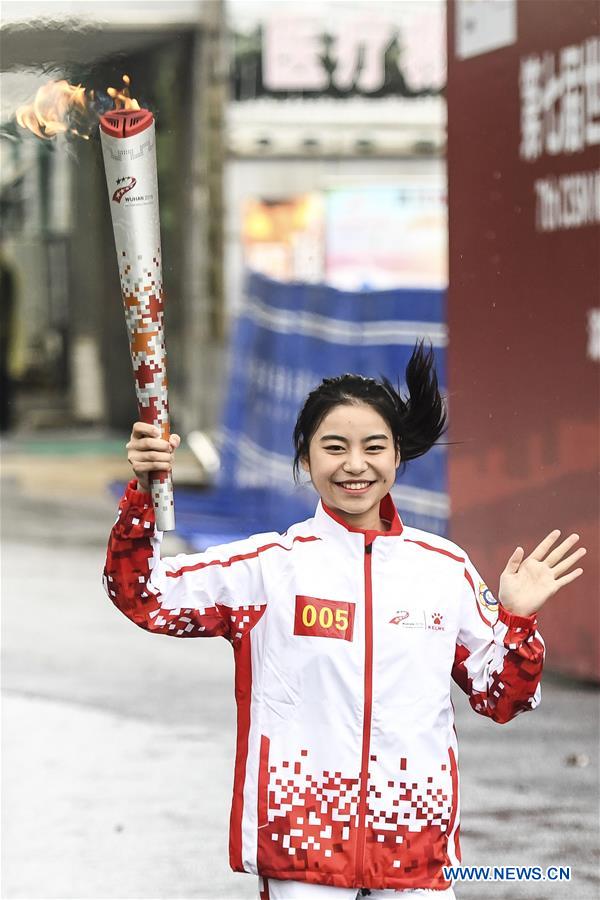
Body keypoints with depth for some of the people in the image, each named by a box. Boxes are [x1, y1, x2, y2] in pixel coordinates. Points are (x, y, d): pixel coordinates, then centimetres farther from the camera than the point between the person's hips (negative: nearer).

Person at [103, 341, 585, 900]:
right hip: (302, 830, -2)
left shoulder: (447, 568, 6)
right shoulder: (267, 565, 0)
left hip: (417, 842, 2)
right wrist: (142, 495, -16)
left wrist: (518, 619, -3)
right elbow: (142, 597, -4)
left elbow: (499, 699, 13)